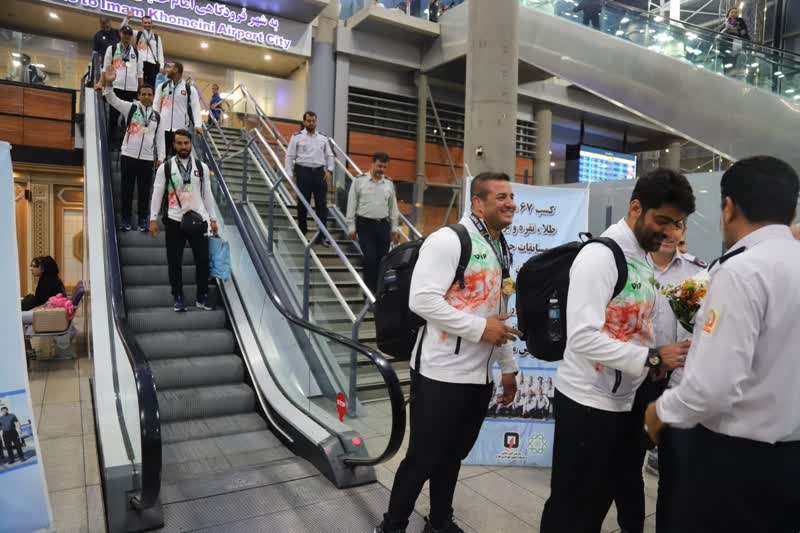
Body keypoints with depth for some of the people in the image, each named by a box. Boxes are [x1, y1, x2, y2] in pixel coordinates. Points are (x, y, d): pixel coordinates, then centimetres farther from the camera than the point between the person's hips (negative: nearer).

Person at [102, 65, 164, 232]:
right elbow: (113, 100, -11)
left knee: (144, 190, 6)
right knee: (127, 188, 4)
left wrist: (160, 158, 3)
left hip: (147, 159, 2)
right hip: (129, 155, -2)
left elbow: (160, 138, 11)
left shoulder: (157, 116, 11)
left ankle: (143, 219, 16)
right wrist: (109, 83, -28)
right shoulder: (130, 108, 4)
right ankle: (126, 219, 13)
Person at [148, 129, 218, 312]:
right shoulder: (165, 168, 0)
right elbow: (157, 194, 1)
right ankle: (179, 298, 17)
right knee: (175, 262, 4)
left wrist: (213, 218, 8)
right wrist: (153, 219, -4)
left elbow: (207, 194, 10)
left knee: (203, 260, 3)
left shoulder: (202, 167, 5)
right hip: (175, 221, -1)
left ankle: (202, 298, 15)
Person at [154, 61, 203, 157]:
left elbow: (195, 107, -4)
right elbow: (155, 106, 13)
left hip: (181, 129, -3)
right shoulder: (162, 86, 12)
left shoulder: (189, 88, 2)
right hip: (163, 128, 3)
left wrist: (198, 125, -19)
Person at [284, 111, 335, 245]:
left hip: (319, 172, 2)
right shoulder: (297, 137, 2)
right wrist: (289, 175, -7)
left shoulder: (323, 138, 11)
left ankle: (322, 234, 4)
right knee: (303, 203, 6)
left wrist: (329, 170, 0)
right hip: (303, 171, -2)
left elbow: (329, 155, 14)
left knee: (322, 204, -1)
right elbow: (290, 156, 0)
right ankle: (302, 231, 21)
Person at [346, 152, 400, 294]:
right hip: (365, 224, -4)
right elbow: (351, 206, -1)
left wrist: (394, 229, 11)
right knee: (370, 258, -10)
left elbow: (393, 208, 13)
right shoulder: (359, 181, -2)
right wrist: (351, 227, -5)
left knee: (382, 259, 7)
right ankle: (369, 290, 2)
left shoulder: (389, 184, 9)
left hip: (383, 225, 4)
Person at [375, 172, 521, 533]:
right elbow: (421, 299, -22)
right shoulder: (449, 239, -13)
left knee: (453, 455, 20)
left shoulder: (503, 250, 13)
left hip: (480, 376, 8)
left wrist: (508, 367, 20)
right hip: (441, 374, -7)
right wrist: (479, 328, -20)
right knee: (423, 458, 5)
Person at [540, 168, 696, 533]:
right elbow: (583, 337, -26)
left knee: (600, 502, 22)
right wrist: (652, 358, -23)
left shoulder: (644, 260, 10)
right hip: (587, 403, -8)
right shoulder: (600, 255, -17)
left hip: (624, 402, 8)